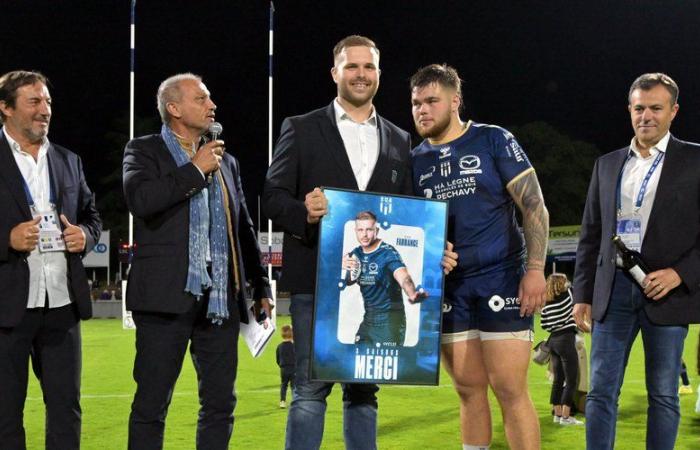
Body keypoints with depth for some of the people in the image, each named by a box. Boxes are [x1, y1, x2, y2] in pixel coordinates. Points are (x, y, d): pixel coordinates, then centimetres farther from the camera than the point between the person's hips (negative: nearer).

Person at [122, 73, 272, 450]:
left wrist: (260, 287, 19)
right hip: (167, 298, -5)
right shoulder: (144, 150, 3)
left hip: (221, 302, 5)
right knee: (152, 404, -1)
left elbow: (244, 229, 23)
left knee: (220, 404, 8)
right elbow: (140, 199, -18)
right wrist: (196, 170, -10)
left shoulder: (225, 161, 18)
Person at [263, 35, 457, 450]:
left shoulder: (399, 140, 14)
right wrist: (304, 213, -23)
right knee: (312, 389, -5)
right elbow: (273, 196, -1)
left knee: (364, 390, 8)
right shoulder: (301, 129, 5)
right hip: (317, 280, -3)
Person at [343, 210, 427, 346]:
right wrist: (344, 268, -12)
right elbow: (348, 282, 11)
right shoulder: (356, 253, 3)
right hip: (368, 318, 6)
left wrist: (412, 294, -56)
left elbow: (403, 277, -33)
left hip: (390, 320, -6)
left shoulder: (388, 253, -17)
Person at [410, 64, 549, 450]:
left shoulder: (493, 141, -2)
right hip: (447, 289, 4)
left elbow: (534, 207, -4)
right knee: (469, 391, 8)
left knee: (510, 391, -6)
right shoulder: (415, 160, 10)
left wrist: (535, 269, -12)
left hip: (500, 281, -4)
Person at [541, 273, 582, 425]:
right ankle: (565, 417, -6)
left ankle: (558, 414, 16)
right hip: (566, 340, -6)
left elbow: (544, 325, 6)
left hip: (553, 341, 6)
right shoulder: (567, 296, -7)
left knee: (558, 379, 12)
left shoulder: (546, 304, 6)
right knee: (571, 381, -3)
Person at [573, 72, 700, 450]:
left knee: (663, 395, 4)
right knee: (601, 391, 1)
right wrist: (583, 294, 8)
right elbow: (590, 236, 14)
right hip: (614, 290, 3)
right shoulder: (607, 164, 13)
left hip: (666, 291, -3)